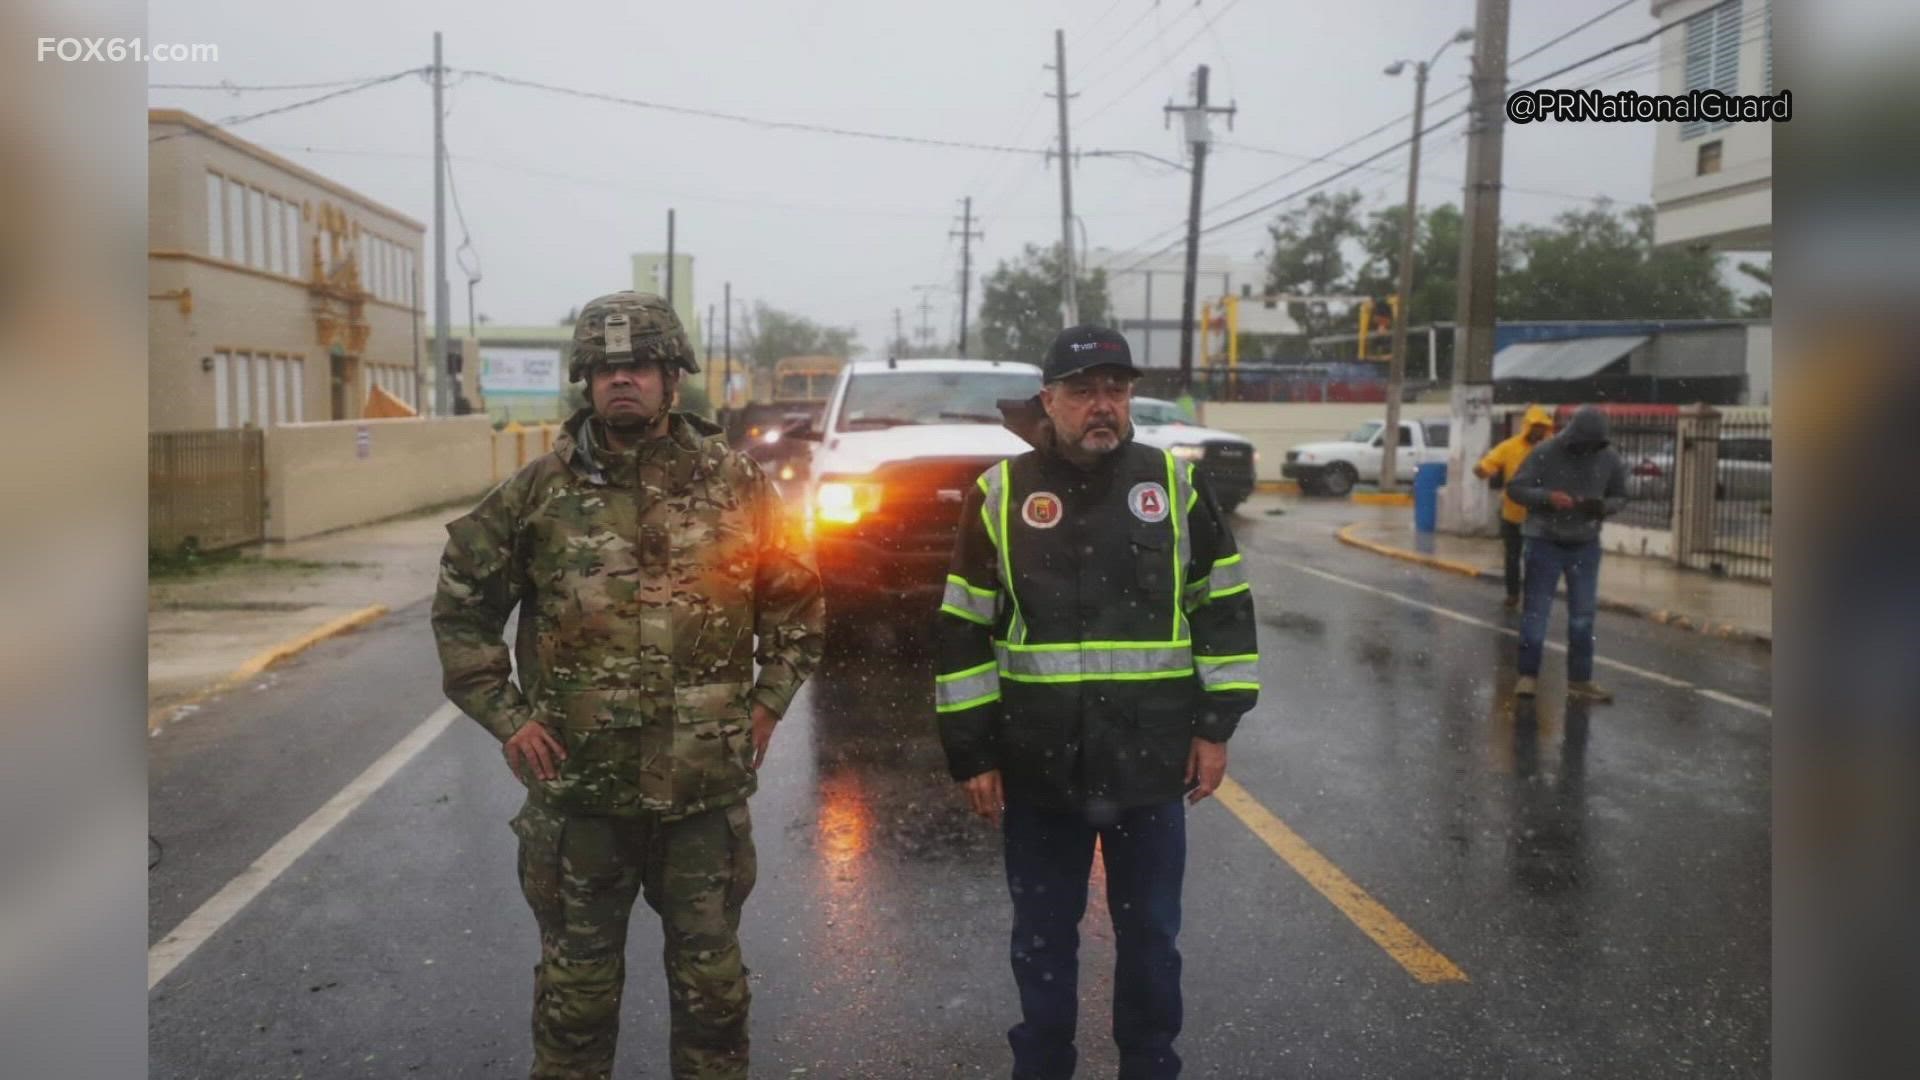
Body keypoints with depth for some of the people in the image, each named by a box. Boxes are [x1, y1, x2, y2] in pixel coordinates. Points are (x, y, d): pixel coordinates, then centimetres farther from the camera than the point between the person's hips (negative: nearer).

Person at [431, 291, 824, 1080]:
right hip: (578, 788, 0)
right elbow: (461, 602, 4)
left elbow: (797, 596, 9)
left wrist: (768, 702, 3)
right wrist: (505, 715, -3)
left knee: (710, 972, 16)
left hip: (708, 788, 1)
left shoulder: (734, 484, -2)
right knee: (576, 978, 16)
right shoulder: (539, 491, -4)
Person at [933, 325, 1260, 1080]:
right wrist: (972, 753, -3)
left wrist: (1216, 725, 0)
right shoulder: (1000, 494, -1)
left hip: (1151, 762, 1)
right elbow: (963, 631, 0)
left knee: (1150, 933, 14)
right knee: (1042, 936, 14)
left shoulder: (1175, 484, 1)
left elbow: (1225, 607, 5)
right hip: (1038, 766, 0)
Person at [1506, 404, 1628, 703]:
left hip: (1586, 545, 3)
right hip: (1545, 543, -3)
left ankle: (1580, 679, 19)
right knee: (1536, 611, 1)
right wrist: (1547, 497, -27)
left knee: (1583, 615, 8)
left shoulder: (1610, 460, -4)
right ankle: (1528, 675, 11)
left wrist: (1604, 506, -16)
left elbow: (1620, 497, 7)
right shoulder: (1544, 453, -13)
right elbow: (1515, 489, -10)